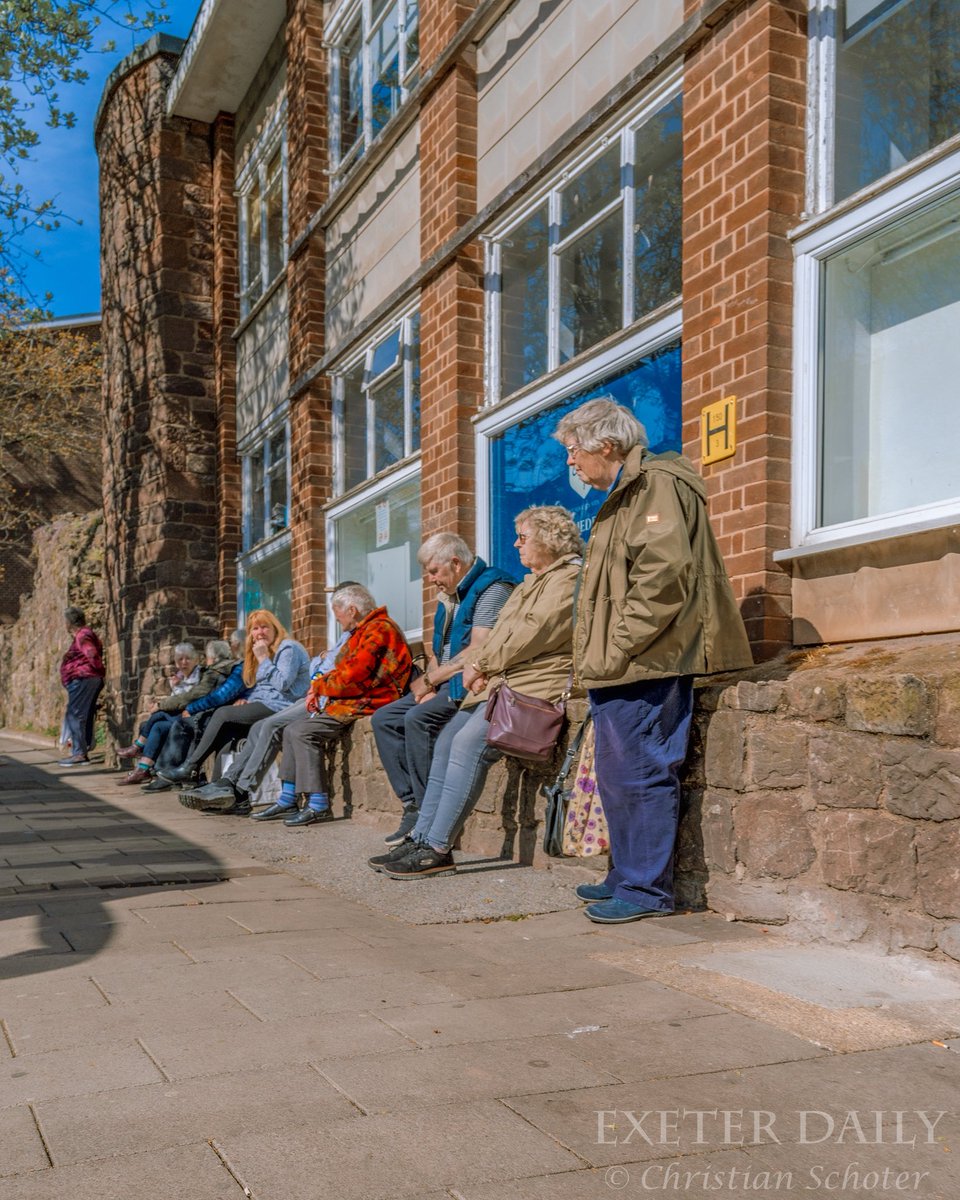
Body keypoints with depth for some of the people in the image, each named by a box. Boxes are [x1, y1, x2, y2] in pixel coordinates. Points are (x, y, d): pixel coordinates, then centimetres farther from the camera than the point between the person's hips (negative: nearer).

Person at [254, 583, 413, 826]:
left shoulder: (378, 629, -15)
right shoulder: (363, 631, 20)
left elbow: (351, 677, -22)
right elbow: (344, 672, 19)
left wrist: (318, 686, -6)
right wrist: (318, 690, 2)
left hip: (366, 704, -11)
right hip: (349, 703, 11)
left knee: (302, 732, -20)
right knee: (292, 730, 9)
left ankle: (318, 804, -18)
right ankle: (287, 801, 9)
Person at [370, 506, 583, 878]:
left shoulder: (568, 579, -7)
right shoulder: (531, 583, 25)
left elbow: (531, 633, -16)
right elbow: (501, 632, 20)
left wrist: (480, 665, -7)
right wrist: (480, 668, 0)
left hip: (535, 687, -11)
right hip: (501, 682, 11)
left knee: (469, 742, -25)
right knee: (447, 739, 0)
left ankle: (437, 850, -21)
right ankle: (422, 837, 2)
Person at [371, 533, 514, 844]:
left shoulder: (492, 589, -12)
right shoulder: (450, 596, 19)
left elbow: (477, 652, -20)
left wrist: (429, 679, -12)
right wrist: (430, 682, -3)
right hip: (446, 683, 10)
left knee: (417, 719, -29)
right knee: (383, 720, 0)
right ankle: (412, 804, -8)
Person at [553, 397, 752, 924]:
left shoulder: (657, 484, -10)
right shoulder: (624, 496, 23)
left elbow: (663, 573, -23)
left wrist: (620, 647, -20)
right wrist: (596, 655, 20)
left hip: (646, 665, -11)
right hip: (620, 670, 11)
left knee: (639, 773, -6)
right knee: (616, 776, 15)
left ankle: (647, 888, 2)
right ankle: (626, 876, 25)